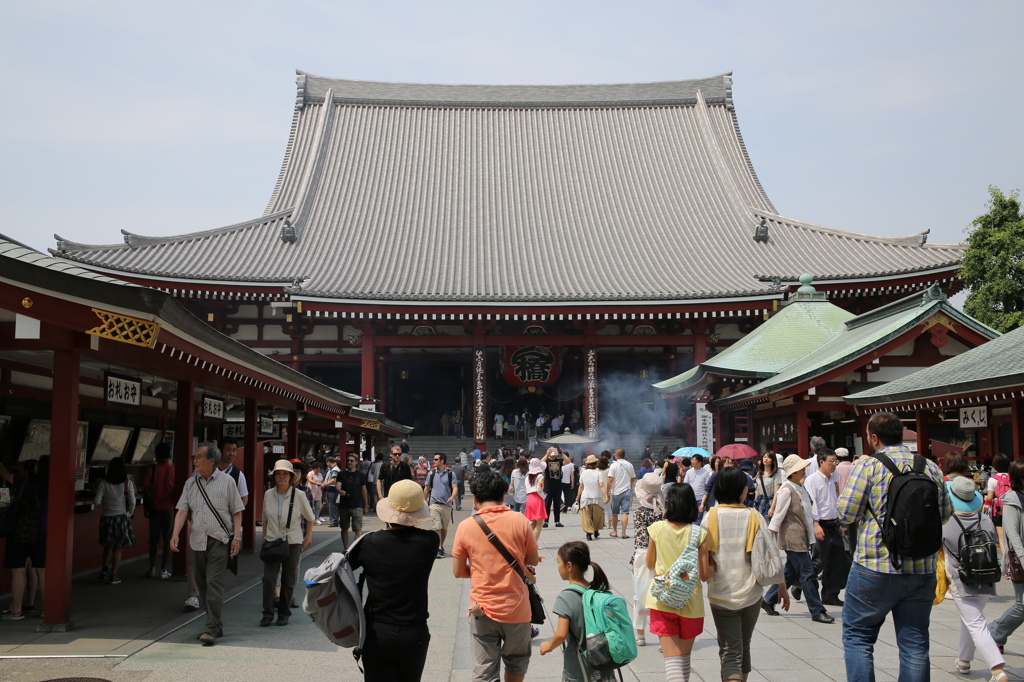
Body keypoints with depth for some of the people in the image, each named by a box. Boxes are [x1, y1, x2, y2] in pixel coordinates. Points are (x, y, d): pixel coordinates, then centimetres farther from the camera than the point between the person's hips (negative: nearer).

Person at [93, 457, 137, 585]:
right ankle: (113, 576, 9)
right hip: (121, 517, -1)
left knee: (108, 546, 22)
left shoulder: (103, 483, -6)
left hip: (107, 517, 1)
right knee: (118, 548, 8)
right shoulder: (127, 483, -9)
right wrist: (129, 514, 8)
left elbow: (97, 501, -7)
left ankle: (105, 569, 11)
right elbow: (132, 502, -9)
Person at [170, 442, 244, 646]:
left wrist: (236, 537, -6)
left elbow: (236, 512, 2)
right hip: (197, 540, 5)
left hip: (219, 540, -5)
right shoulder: (191, 483, 11)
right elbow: (182, 510, 6)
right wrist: (175, 534, -7)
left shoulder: (226, 481, 0)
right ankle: (217, 625, 22)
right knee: (202, 584, 10)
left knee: (214, 583, -12)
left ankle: (211, 630, -11)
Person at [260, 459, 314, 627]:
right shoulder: (268, 494, 1)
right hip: (272, 541, 1)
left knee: (288, 581, 5)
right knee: (268, 578, -8)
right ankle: (267, 614, 4)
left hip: (293, 542, -1)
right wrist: (264, 537, 11)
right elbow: (265, 518, 15)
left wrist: (307, 537, 10)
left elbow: (310, 518, 7)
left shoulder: (299, 495, -6)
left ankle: (284, 614, 18)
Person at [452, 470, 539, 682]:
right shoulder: (519, 521, -7)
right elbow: (533, 561, 3)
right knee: (517, 661, 23)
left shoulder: (465, 527, -7)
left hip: (482, 609, 0)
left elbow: (458, 572, -1)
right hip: (516, 608, 1)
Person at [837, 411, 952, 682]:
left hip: (875, 568, -4)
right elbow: (945, 514, 14)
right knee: (915, 644, 11)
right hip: (922, 570, 4)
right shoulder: (931, 468, 5)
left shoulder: (868, 466, -9)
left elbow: (846, 514, -9)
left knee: (857, 636, 9)